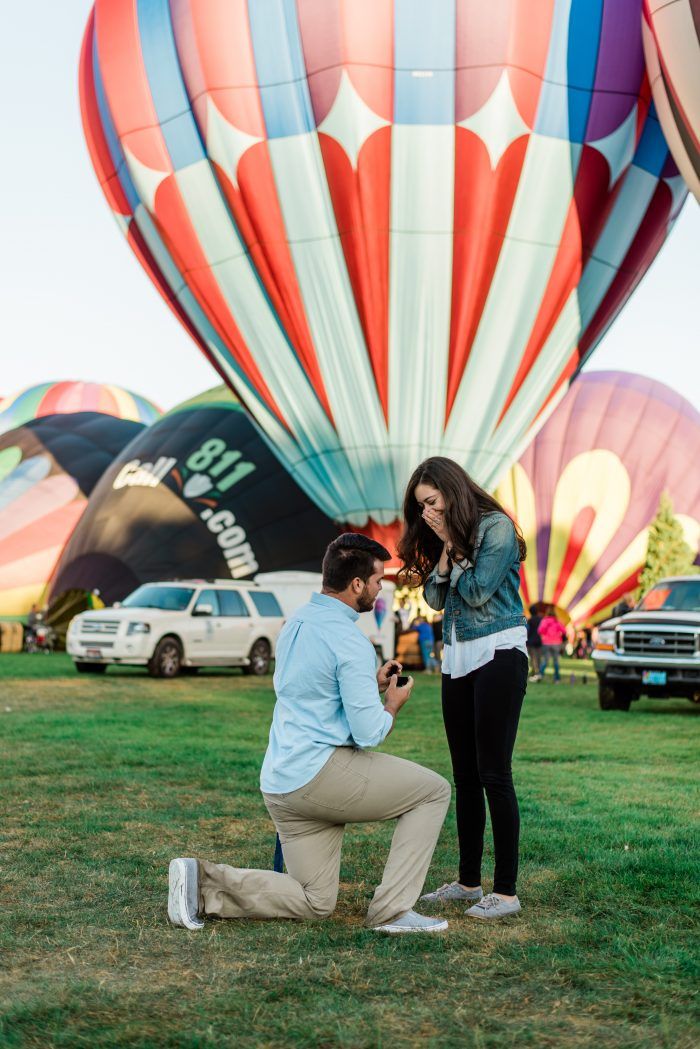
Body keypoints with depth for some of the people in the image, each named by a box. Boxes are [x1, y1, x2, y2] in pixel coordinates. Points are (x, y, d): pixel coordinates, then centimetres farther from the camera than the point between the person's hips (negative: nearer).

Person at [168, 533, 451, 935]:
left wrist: (372, 684, 22)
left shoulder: (296, 623, 14)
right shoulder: (351, 642, -13)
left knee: (315, 903, 15)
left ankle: (203, 881, 0)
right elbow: (368, 733, -15)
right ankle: (392, 910, -1)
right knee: (434, 791, 4)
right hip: (322, 771, -9)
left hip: (280, 783, 9)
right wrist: (393, 704, 6)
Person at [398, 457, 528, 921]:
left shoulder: (497, 526, -10)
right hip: (457, 660, 8)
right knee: (465, 775, 10)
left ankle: (506, 891, -5)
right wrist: (445, 550, -4)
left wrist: (453, 545, -6)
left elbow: (477, 591, -15)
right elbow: (435, 597, 8)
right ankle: (469, 881, 18)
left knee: (494, 773, -9)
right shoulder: (446, 537, 14)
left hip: (498, 655, -8)